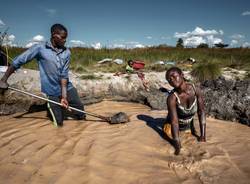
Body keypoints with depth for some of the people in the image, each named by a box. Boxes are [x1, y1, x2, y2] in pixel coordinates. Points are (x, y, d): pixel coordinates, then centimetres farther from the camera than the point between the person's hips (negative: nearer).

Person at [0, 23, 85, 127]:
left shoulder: (66, 52, -2)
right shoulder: (40, 48, -10)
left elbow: (64, 75, -9)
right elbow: (18, 61, -4)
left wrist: (64, 96, -18)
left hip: (68, 89, 3)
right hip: (53, 92, -3)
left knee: (81, 115, 6)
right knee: (58, 122, 3)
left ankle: (62, 109, 35)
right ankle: (51, 107, 33)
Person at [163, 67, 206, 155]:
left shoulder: (196, 89, -26)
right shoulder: (172, 98, -34)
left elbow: (201, 112, -17)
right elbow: (174, 121, -33)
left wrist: (203, 135, -19)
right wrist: (178, 146, -36)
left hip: (188, 124, 2)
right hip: (176, 125, -2)